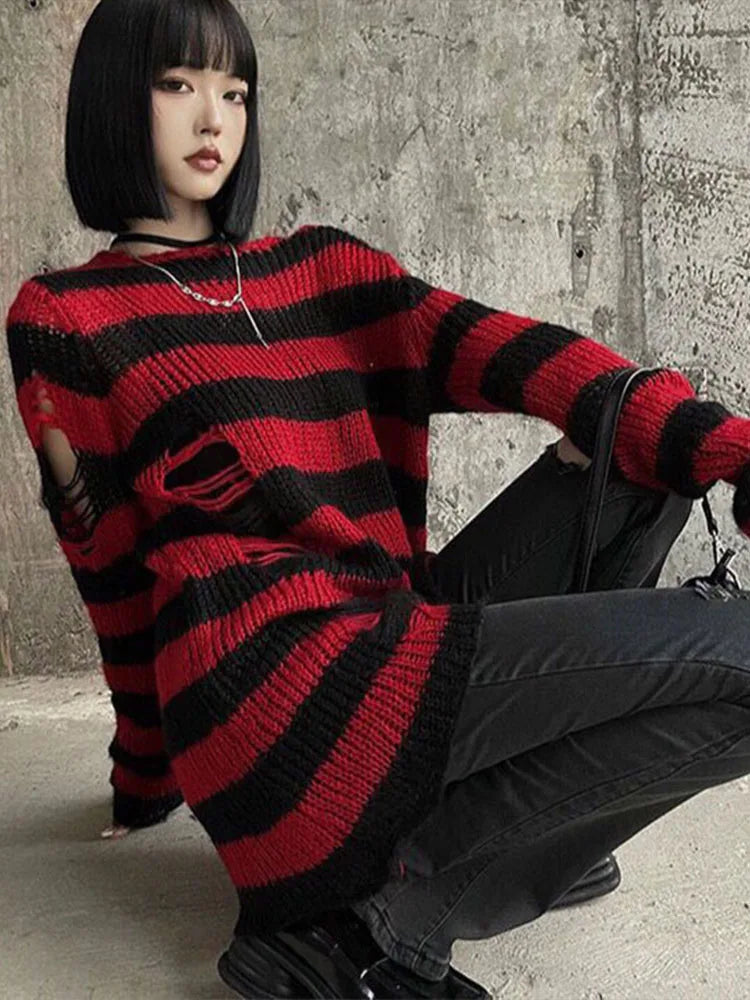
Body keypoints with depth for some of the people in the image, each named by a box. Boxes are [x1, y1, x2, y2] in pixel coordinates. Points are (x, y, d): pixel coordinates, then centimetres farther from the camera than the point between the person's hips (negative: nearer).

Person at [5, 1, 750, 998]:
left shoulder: (324, 267, 18)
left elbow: (502, 352, 1)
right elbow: (116, 564, 5)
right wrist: (146, 780, 14)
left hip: (394, 632, 7)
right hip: (279, 673, -7)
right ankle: (388, 905, -11)